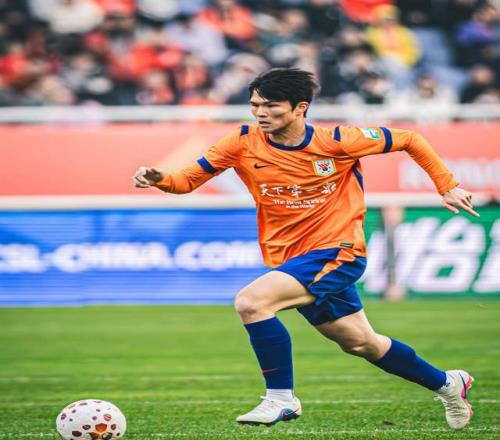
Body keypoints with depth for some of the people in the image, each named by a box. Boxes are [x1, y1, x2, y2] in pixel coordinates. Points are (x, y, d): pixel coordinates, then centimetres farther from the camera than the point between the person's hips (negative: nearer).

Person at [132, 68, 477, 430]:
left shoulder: (337, 142, -13)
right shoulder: (245, 143, -5)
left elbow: (410, 140, -1)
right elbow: (188, 180, -3)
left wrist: (447, 187, -1)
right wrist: (158, 179, -25)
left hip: (337, 252, -6)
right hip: (288, 261, 6)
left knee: (251, 302, -26)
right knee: (361, 343, 19)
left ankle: (281, 398, -13)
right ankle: (446, 383, 40)